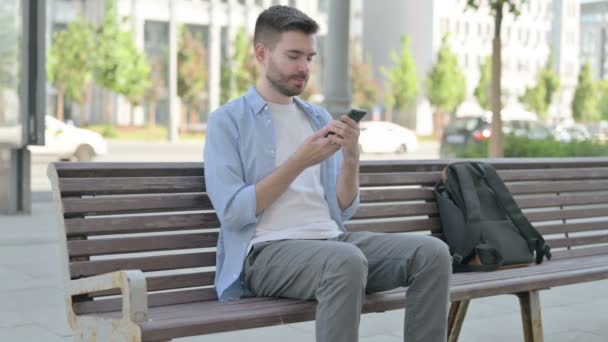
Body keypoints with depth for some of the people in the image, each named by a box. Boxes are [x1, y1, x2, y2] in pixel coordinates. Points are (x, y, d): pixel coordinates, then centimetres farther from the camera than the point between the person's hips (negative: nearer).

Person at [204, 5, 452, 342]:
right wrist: (299, 162, -14)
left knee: (432, 252, -17)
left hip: (330, 239, 6)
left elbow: (342, 211, 13)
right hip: (266, 251, -6)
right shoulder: (227, 121, 2)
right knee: (347, 261, -38)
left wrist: (351, 157, -6)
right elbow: (232, 213, -10)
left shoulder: (320, 118, 18)